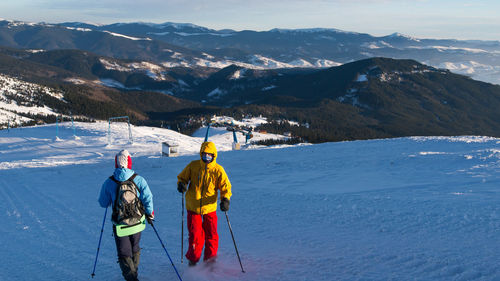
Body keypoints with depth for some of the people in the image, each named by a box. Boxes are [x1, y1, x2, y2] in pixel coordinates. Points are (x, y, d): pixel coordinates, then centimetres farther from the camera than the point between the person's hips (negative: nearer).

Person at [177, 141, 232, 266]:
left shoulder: (218, 170, -5)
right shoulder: (193, 166, -3)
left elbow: (226, 187, 2)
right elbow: (182, 177, 11)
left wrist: (225, 200, -16)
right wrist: (181, 184, -12)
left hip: (210, 208, 0)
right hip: (193, 208, 0)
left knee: (211, 236, 2)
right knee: (195, 236, -1)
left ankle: (210, 261, 21)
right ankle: (193, 259, 21)